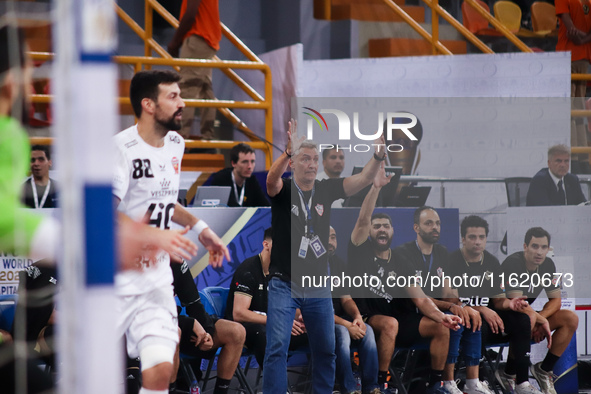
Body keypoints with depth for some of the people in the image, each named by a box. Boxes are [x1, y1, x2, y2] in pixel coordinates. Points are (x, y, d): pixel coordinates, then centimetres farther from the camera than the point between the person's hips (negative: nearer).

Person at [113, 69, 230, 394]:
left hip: (155, 279, 6)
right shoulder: (121, 148, -16)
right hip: (114, 280, -6)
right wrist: (156, 236, -35)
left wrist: (198, 227, 21)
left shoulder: (175, 144, 10)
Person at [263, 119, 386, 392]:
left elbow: (362, 180, -9)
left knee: (325, 350, 11)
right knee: (277, 347, -11)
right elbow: (272, 178, -31)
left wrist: (378, 157, -29)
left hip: (318, 286, 4)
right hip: (284, 284, -4)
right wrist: (288, 152, -50)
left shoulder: (325, 190, 3)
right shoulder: (283, 190, -7)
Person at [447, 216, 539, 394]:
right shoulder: (452, 262, -10)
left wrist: (509, 304, -13)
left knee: (522, 319, -18)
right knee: (478, 324, -39)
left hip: (486, 314, 6)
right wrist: (482, 310, -28)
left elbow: (498, 299, 12)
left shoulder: (492, 263, 10)